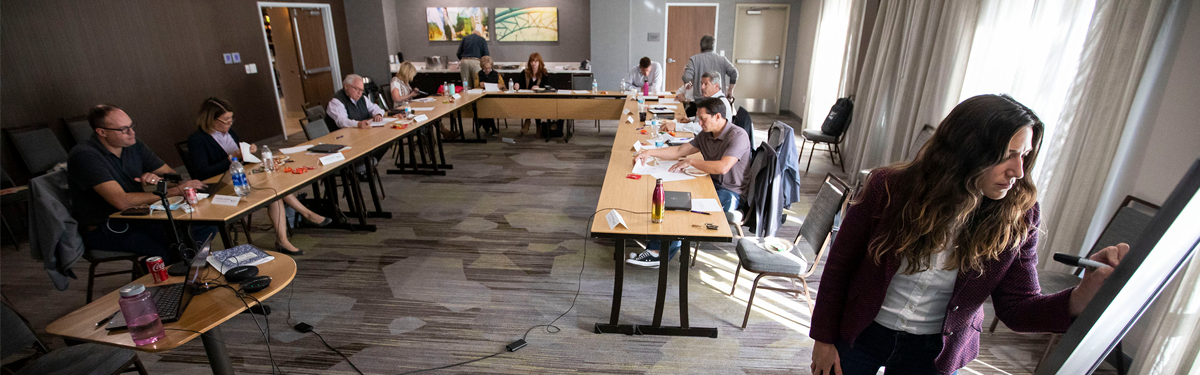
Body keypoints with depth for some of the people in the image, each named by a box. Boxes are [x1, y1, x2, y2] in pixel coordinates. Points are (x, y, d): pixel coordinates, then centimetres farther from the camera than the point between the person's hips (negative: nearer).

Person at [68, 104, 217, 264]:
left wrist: (159, 180, -18)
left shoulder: (134, 145, 3)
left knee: (207, 227, -15)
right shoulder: (84, 156, -18)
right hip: (104, 229, -6)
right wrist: (176, 190, -28)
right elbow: (122, 202, -28)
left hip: (137, 216, 6)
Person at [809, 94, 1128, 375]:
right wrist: (824, 338, -7)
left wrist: (1088, 290, -26)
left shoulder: (1017, 219, -13)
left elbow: (1018, 309, -6)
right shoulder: (889, 188, -20)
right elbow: (839, 264, -12)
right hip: (862, 333, -1)